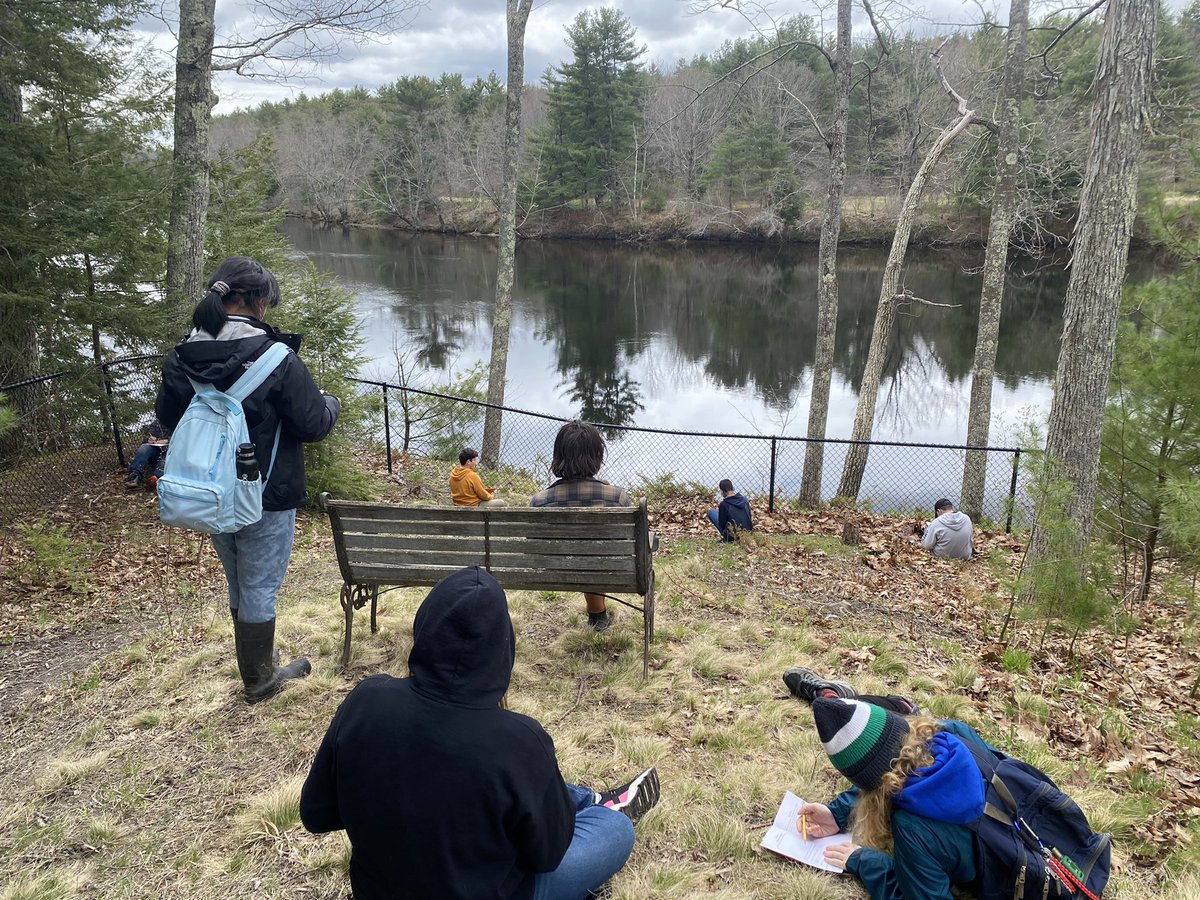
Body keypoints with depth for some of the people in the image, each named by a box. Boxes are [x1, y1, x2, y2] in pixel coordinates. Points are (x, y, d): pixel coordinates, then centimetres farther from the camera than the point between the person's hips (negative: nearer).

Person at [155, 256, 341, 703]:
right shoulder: (276, 358, -22)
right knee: (259, 587, 8)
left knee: (238, 583, 22)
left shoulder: (180, 356, -3)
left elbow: (167, 416, 11)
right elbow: (313, 424, -15)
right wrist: (331, 403, 6)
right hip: (267, 498, -6)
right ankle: (259, 681, 23)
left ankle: (257, 664, 39)